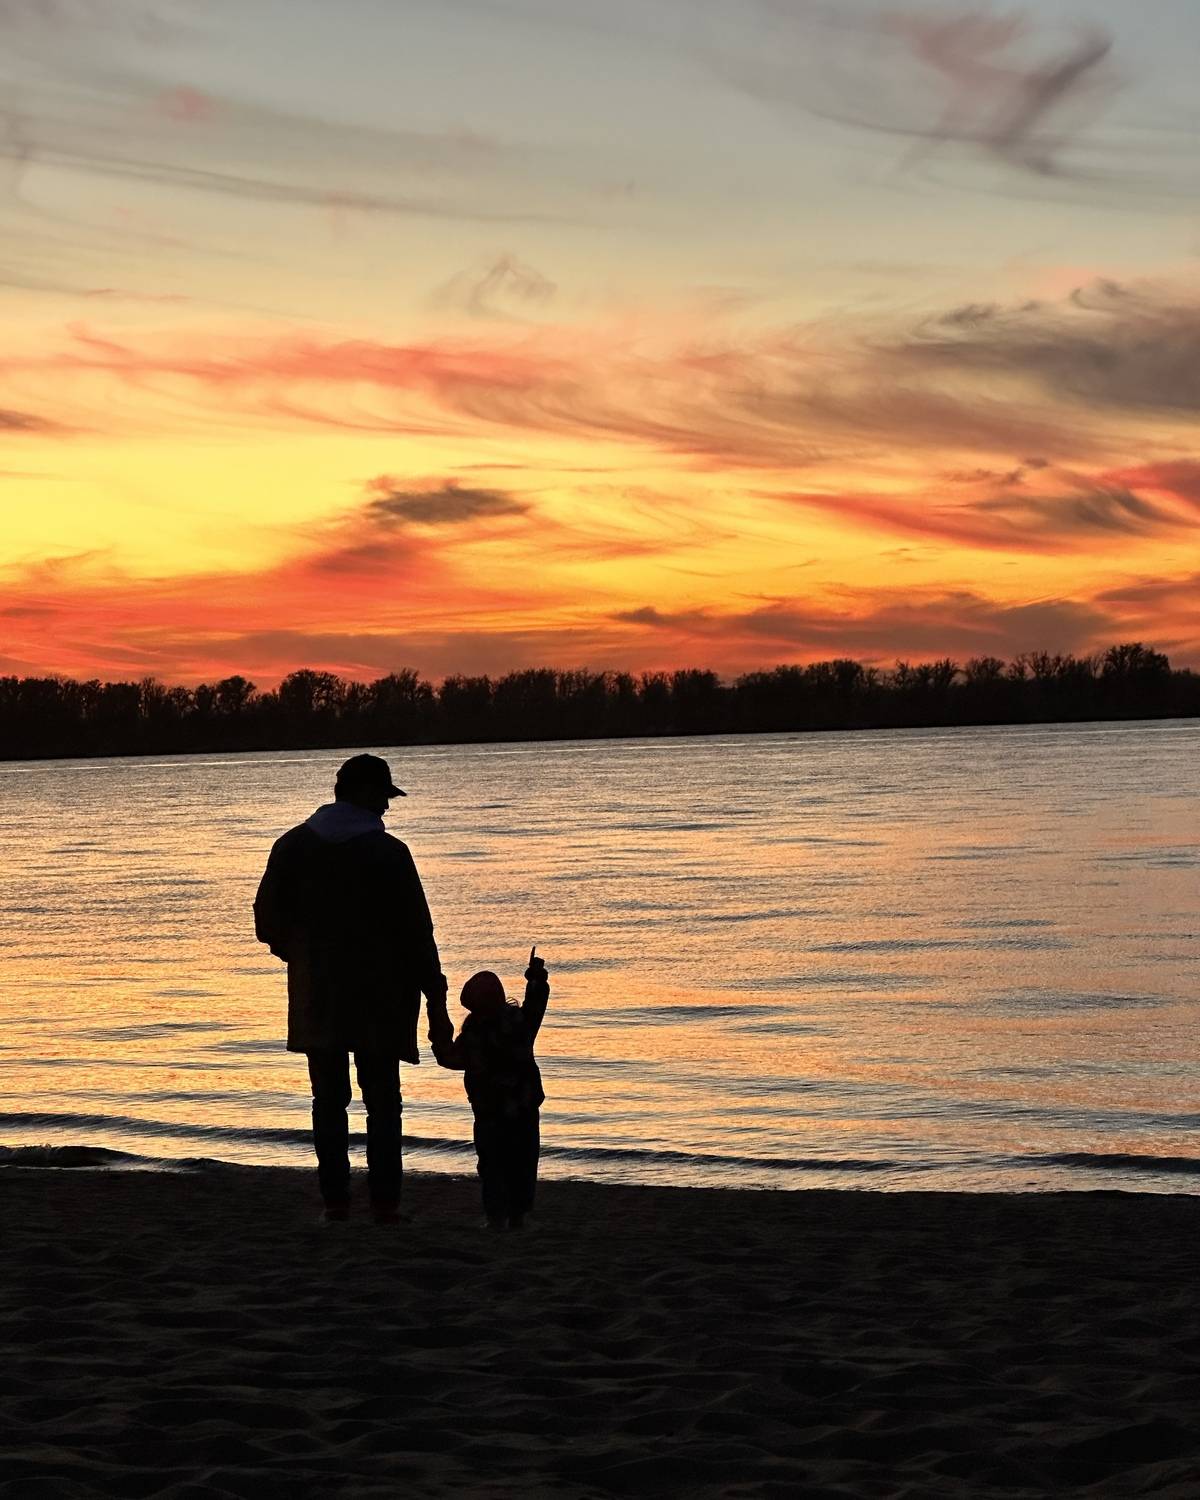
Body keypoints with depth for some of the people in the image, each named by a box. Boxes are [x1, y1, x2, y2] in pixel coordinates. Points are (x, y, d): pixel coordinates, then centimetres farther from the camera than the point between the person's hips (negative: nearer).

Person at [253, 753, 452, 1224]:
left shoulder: (292, 847, 4)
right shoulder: (388, 853, -8)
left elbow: (268, 923, 5)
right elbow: (417, 933, -8)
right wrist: (436, 1002, -4)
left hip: (316, 999, 3)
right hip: (378, 999, -3)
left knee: (328, 1098, 9)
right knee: (382, 1101, 4)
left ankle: (334, 1198, 6)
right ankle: (384, 1201, 0)